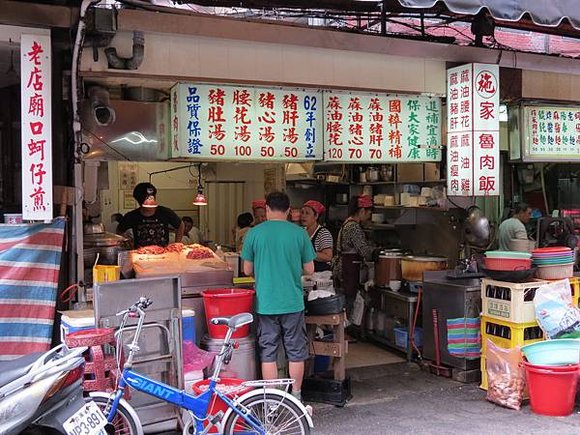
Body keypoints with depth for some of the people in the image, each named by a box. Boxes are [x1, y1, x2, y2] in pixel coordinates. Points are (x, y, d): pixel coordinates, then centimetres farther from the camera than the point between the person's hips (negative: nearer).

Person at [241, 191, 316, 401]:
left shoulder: (254, 233, -4)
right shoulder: (299, 233, -4)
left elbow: (247, 270, 2)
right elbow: (309, 270, 1)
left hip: (266, 303, 0)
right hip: (293, 303, 0)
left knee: (268, 353, 10)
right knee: (296, 352, 13)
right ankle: (295, 397, 23)